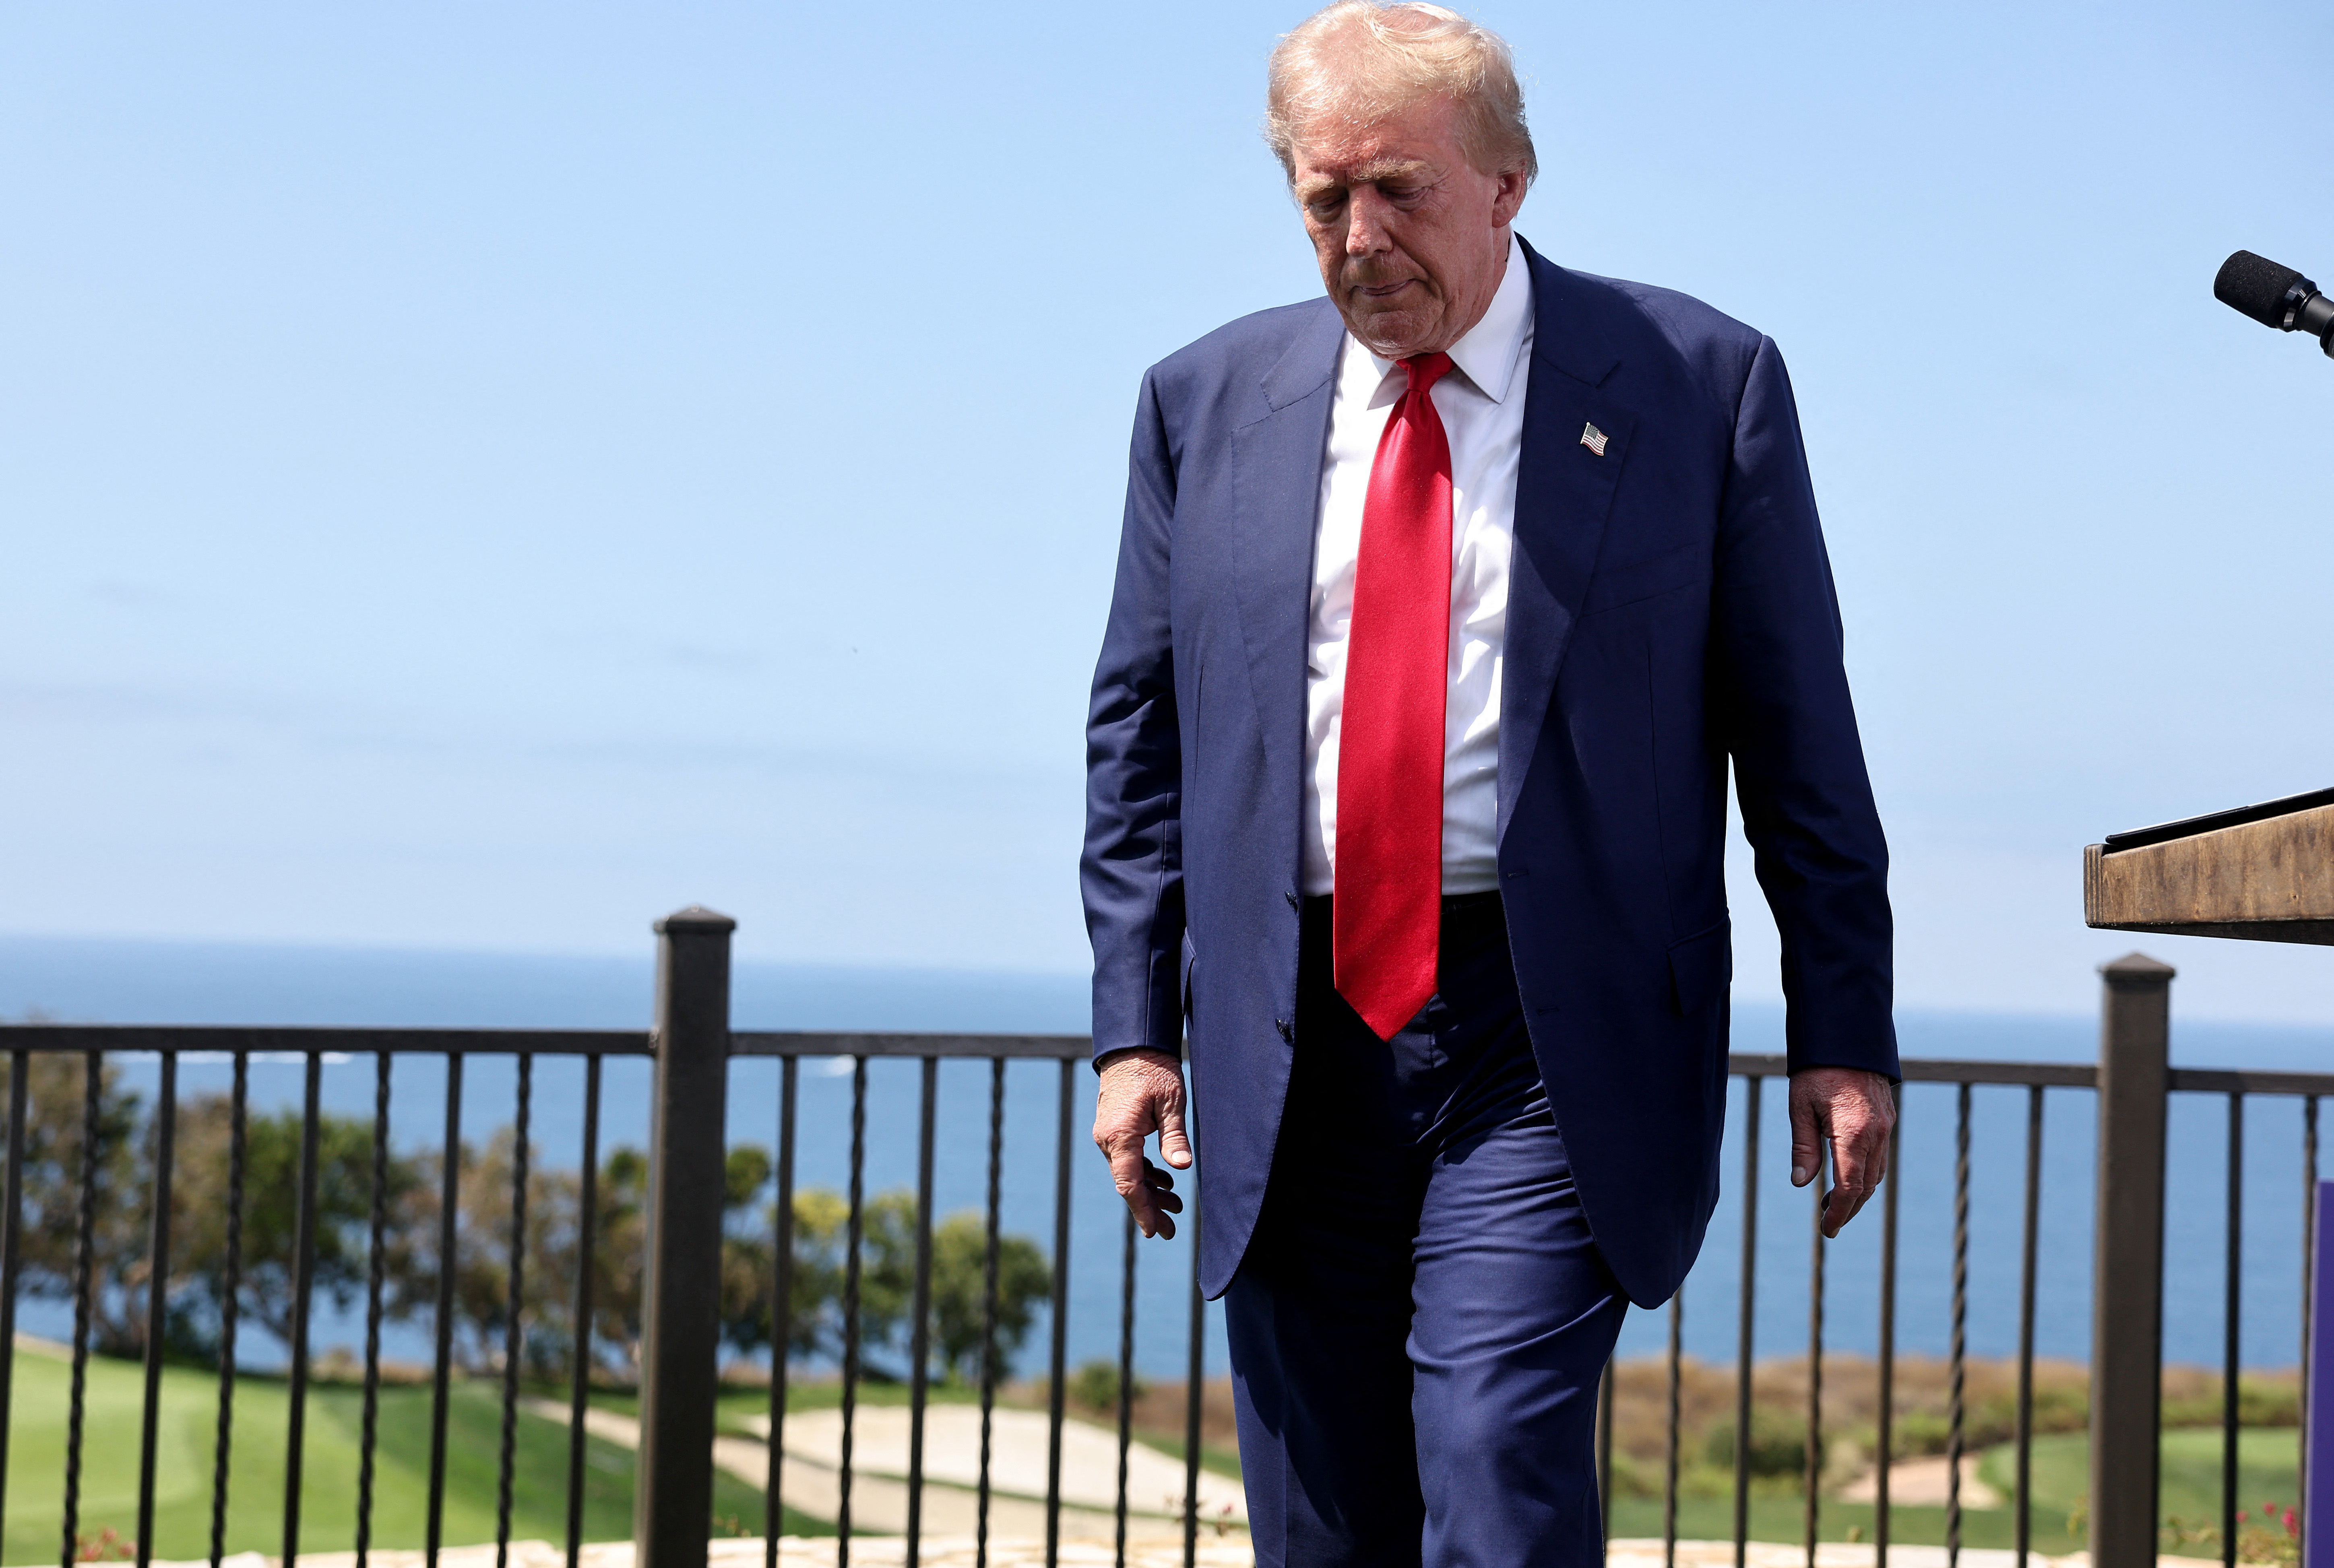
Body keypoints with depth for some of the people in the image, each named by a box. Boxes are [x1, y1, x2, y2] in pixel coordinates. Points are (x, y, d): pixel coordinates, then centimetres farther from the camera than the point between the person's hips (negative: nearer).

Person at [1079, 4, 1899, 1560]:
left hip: (1554, 1040, -3)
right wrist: (1135, 1022, 5)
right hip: (1292, 1053, 4)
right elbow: (1140, 731, 12)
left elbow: (1797, 730, 2)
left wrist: (1843, 1034, 0)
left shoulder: (1698, 382, 0)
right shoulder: (1207, 405, 9)